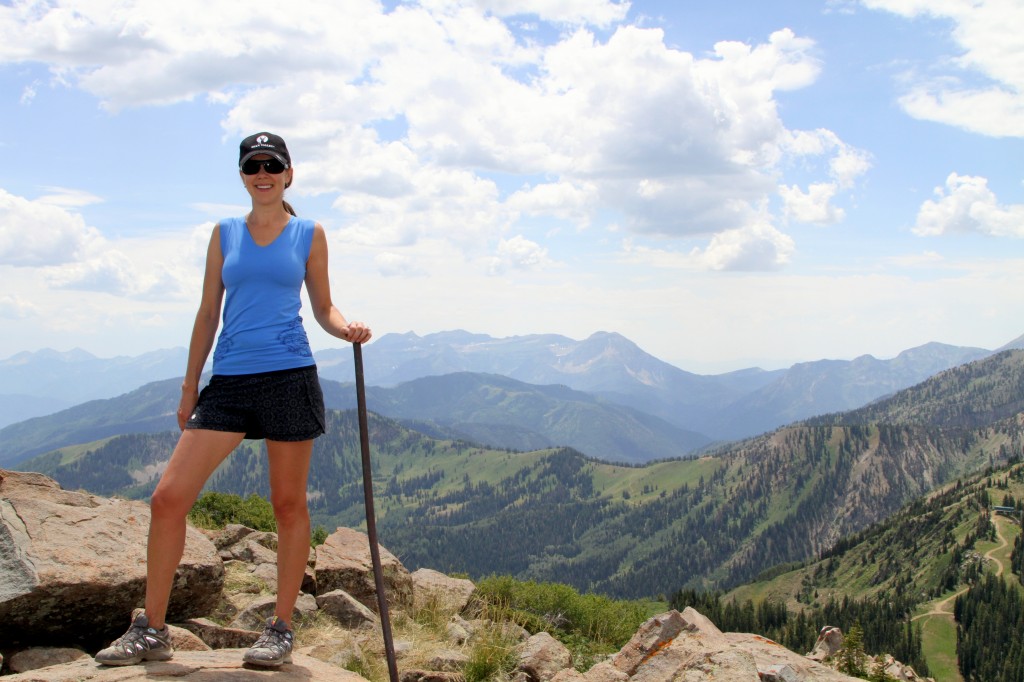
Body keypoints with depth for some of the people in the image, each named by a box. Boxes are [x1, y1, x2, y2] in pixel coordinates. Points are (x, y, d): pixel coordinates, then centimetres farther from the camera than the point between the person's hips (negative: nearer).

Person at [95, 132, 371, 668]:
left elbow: (323, 306, 10)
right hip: (229, 382, 3)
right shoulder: (225, 234, 13)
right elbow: (208, 313, 13)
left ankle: (281, 630, 16)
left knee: (288, 504, 3)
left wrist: (347, 329, -12)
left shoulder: (309, 235, 8)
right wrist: (189, 388, 12)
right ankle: (151, 631, 9)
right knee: (168, 498, -4)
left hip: (289, 377, -2)